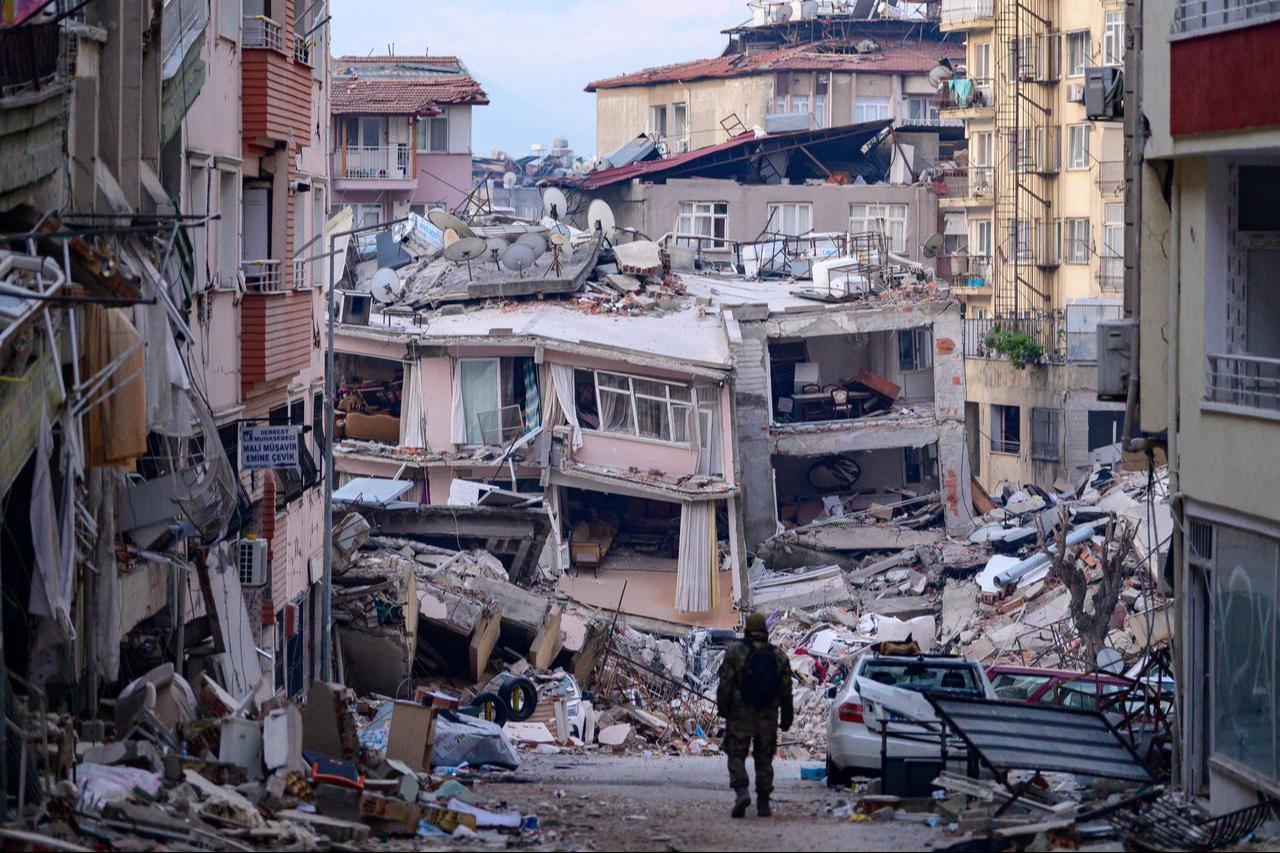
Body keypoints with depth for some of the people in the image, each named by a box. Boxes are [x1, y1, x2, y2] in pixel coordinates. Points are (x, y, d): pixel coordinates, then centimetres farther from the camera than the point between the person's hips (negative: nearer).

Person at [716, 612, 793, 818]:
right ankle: (763, 802, 11)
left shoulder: (735, 652, -5)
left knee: (737, 755, 1)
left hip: (740, 715, -3)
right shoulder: (779, 656, 6)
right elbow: (786, 690, 8)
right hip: (768, 716, 3)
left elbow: (725, 684, -7)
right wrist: (787, 717, 14)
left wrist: (723, 708, 3)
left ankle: (742, 791, -21)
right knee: (764, 759, 11)